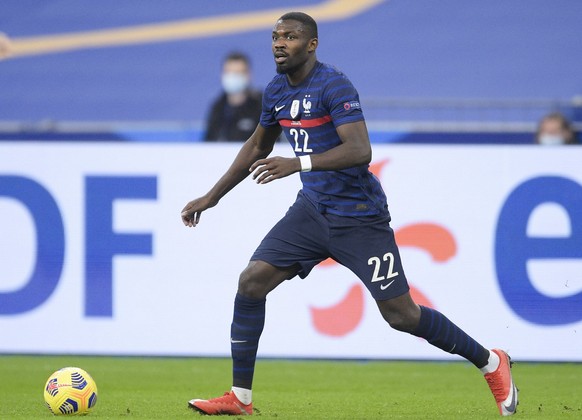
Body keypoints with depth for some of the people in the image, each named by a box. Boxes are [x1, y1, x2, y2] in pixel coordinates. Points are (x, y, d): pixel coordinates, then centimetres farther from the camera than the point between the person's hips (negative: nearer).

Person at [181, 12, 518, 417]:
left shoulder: (333, 86, -18)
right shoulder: (276, 91, 7)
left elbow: (360, 150, -29)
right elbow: (258, 146, 25)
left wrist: (297, 164, -40)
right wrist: (211, 197, 25)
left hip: (359, 217, -7)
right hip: (313, 210, 7)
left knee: (401, 315, -5)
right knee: (252, 280, -6)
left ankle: (491, 363, 14)